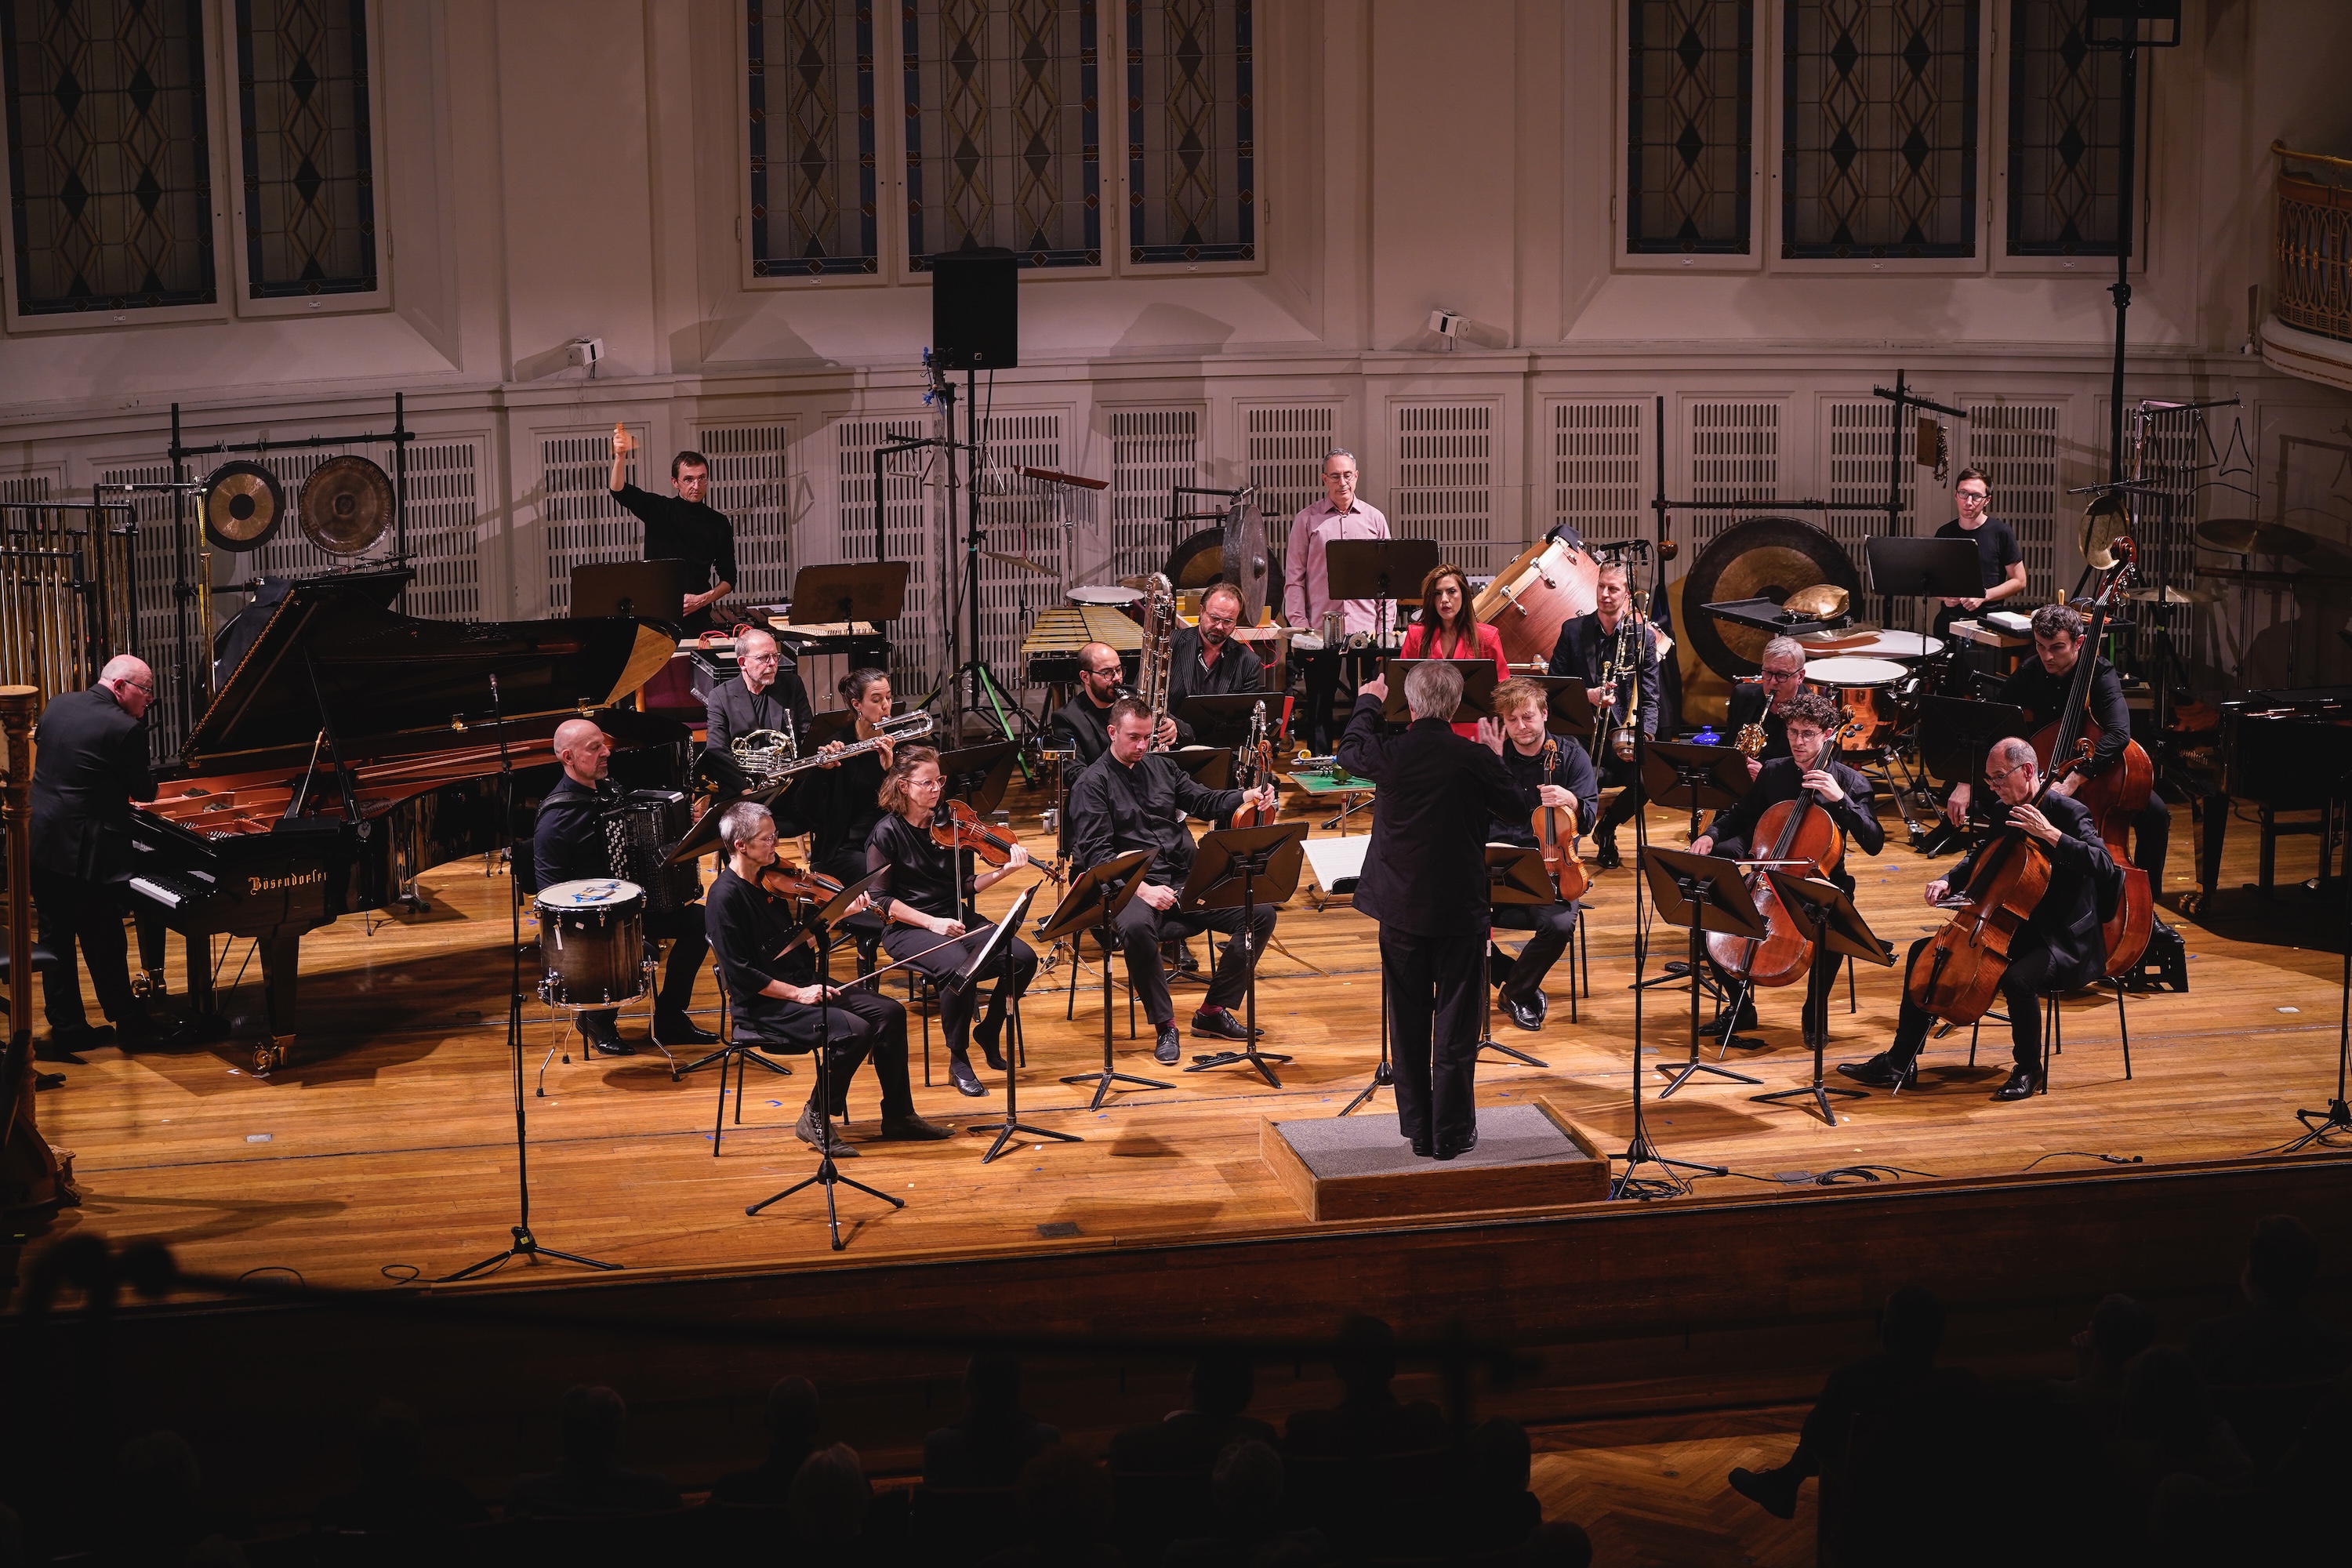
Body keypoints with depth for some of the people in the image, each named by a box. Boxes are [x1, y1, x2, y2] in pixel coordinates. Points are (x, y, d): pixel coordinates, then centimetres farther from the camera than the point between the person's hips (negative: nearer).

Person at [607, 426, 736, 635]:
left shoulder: (718, 523, 8)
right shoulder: (659, 510, 5)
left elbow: (728, 579, 10)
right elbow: (620, 491, -12)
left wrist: (702, 600, -9)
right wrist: (620, 457, -31)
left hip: (696, 619, 1)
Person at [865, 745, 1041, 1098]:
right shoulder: (887, 834, -8)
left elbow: (967, 886, 7)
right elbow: (879, 899, -10)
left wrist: (1004, 871, -11)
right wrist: (932, 922, -19)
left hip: (958, 920, 6)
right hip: (908, 928, -5)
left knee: (1024, 958, -17)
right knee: (960, 966, -36)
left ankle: (989, 1032, 8)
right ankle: (958, 1060, -16)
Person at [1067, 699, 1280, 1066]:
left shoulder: (1161, 765, 16)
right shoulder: (1092, 784, -3)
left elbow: (1202, 801, 19)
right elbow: (1096, 854, -12)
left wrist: (1246, 797, -3)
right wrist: (1140, 889, -25)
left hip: (1187, 880, 6)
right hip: (1133, 885, -6)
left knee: (1261, 913, -10)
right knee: (1137, 926, -41)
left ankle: (1213, 1011, 1)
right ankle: (1164, 1025, -23)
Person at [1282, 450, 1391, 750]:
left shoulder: (1374, 519, 10)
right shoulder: (1307, 519, 5)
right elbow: (1293, 577, 3)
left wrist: (1384, 627, 1)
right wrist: (1299, 625, -6)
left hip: (1365, 628, 1)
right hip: (1321, 630, -1)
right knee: (1319, 707, 3)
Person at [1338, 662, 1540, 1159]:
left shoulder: (1387, 754, -11)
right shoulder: (1475, 760, -15)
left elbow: (1348, 751, 13)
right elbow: (1522, 806, 0)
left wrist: (1368, 703, 30)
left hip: (1399, 908, 2)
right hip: (1460, 909, -2)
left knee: (1408, 1024, 13)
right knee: (1456, 1024, 6)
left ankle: (1417, 1130, 19)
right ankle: (1451, 1132, 8)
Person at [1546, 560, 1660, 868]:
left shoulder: (1644, 636, 5)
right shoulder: (1573, 631, 6)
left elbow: (1649, 698, 1)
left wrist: (1643, 736, -16)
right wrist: (1587, 695, -15)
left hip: (1622, 733, 1)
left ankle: (1607, 825, 8)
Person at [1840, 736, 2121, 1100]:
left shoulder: (2068, 813, -15)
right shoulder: (2006, 812, 8)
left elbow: (2104, 865, -30)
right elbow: (1980, 857, 25)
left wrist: (2051, 834, -36)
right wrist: (1949, 882, 5)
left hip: (2063, 941, -9)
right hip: (2012, 930, 9)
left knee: (2017, 978, -37)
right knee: (1924, 951, 4)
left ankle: (2029, 1070, -9)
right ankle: (1899, 1063, 6)